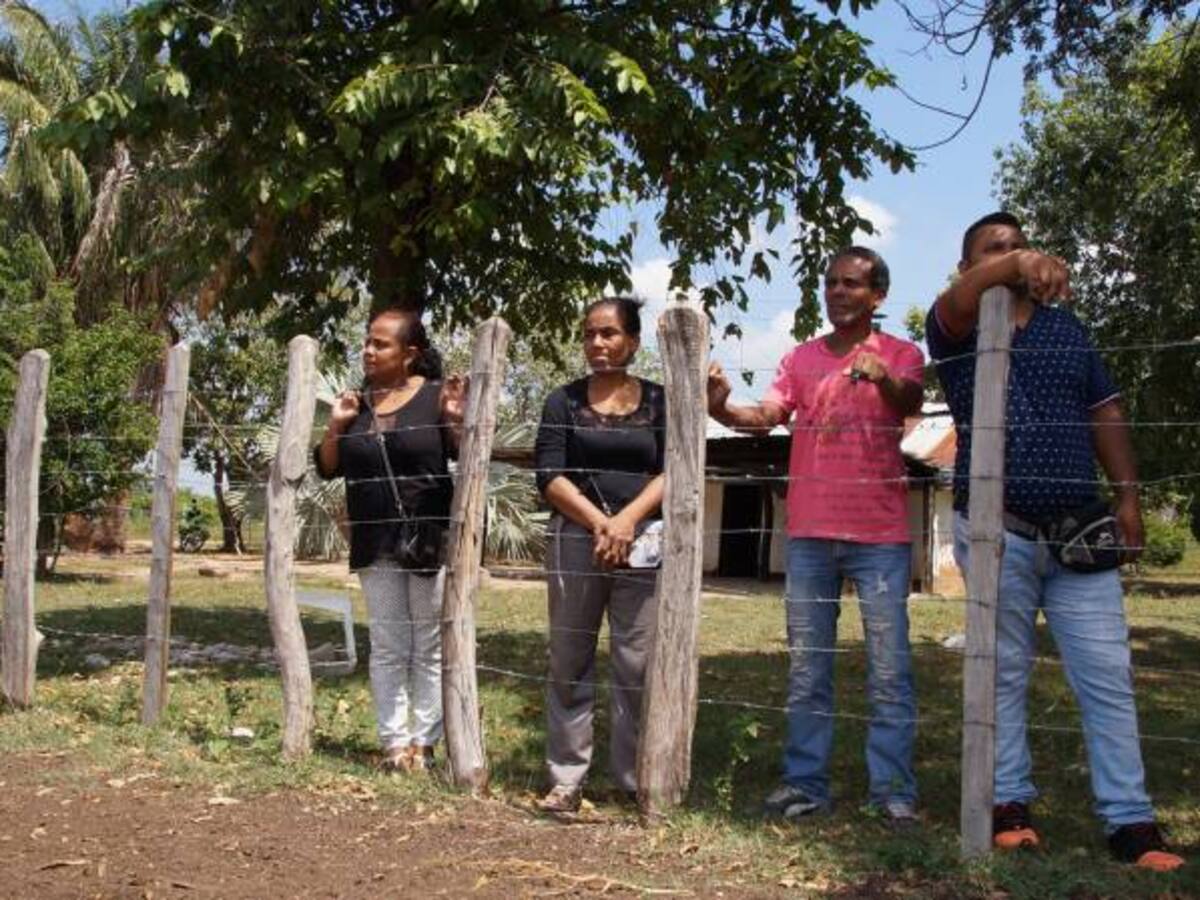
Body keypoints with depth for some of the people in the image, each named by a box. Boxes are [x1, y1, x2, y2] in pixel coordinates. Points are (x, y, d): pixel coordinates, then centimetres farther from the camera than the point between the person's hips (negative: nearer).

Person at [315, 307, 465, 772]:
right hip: (375, 544, 4)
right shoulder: (357, 402, 8)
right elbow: (328, 469, 10)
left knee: (430, 648, 5)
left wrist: (457, 420, -24)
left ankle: (423, 742, 11)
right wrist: (336, 425, -6)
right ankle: (394, 741, 14)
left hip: (431, 540, -4)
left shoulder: (436, 396, -5)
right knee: (387, 648, 8)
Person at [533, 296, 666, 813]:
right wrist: (599, 523, -13)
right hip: (576, 539, 0)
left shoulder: (658, 401, 10)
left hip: (642, 542, 0)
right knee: (570, 663, 3)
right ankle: (566, 778, 10)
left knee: (638, 664, -1)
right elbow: (549, 475, -1)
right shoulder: (564, 401, 9)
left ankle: (635, 779, 8)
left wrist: (627, 519, -13)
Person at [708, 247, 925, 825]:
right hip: (810, 533, 3)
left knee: (889, 668, -3)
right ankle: (805, 783, 14)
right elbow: (767, 416, -1)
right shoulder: (801, 359, 12)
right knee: (806, 668, 7)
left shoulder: (899, 355, 4)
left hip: (880, 536, -3)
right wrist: (724, 411, -22)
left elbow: (911, 401, -17)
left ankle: (893, 791, 3)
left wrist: (883, 379, -40)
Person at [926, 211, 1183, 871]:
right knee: (1004, 674, 5)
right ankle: (1009, 804, 15)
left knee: (1108, 676, -1)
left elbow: (1105, 414, 15)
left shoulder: (1065, 328, 16)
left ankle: (1130, 820, 3)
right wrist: (1016, 266, -42)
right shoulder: (957, 330, 3)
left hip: (1078, 530, 3)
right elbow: (959, 301, -22)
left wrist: (1127, 499, 5)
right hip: (999, 531, -3)